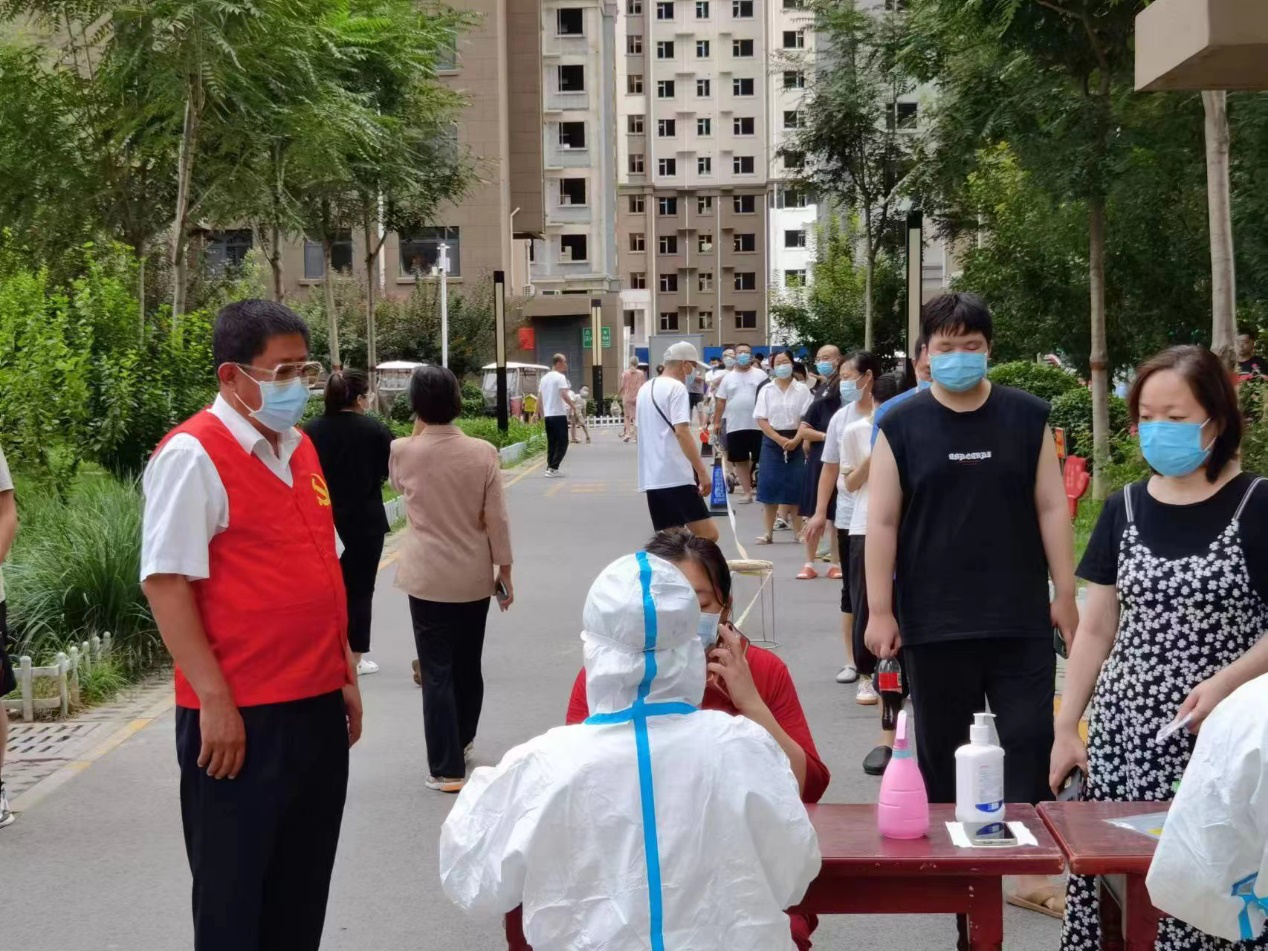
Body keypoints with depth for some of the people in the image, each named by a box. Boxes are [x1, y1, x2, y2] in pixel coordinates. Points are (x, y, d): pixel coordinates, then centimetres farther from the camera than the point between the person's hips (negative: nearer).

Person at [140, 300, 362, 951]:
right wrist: (213, 700, -19)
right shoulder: (193, 455, -12)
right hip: (241, 717, -8)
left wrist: (345, 673, 16)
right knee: (233, 894, 4)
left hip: (319, 705, 8)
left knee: (303, 885, 16)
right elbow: (165, 582, -17)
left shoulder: (300, 448, 12)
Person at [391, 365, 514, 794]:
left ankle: (447, 769, -1)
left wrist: (420, 431, 15)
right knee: (468, 664, 19)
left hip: (427, 577, -2)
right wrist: (504, 571, 5)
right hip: (474, 576, 2)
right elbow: (497, 519, -6)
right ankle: (462, 741, 39)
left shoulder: (402, 452, -10)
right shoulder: (482, 453, -9)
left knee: (436, 672, 2)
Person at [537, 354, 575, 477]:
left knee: (551, 443, 13)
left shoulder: (544, 378, 14)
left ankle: (550, 468, 10)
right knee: (562, 443, -2)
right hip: (559, 415, -7)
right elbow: (564, 394, -21)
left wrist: (540, 413, 23)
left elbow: (539, 398, 16)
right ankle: (553, 468, -10)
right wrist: (572, 406, -9)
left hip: (547, 415, 7)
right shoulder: (560, 377, -9)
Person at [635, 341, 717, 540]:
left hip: (651, 477, 9)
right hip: (676, 477, -9)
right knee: (708, 536, -9)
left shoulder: (646, 388, 18)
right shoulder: (676, 388, -8)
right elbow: (682, 433, -18)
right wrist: (702, 471, -19)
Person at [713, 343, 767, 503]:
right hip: (735, 426, 2)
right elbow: (721, 401, 9)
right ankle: (747, 492, 14)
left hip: (758, 425, -2)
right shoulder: (728, 377, 8)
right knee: (740, 460, 6)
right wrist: (717, 421, 4)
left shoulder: (760, 375, 3)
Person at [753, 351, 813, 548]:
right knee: (770, 486, -2)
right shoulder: (766, 390, 3)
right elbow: (761, 419, -2)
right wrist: (780, 440, -12)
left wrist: (795, 440, -16)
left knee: (796, 486, -1)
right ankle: (769, 532, 3)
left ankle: (799, 531, 7)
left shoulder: (802, 390, 1)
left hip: (796, 441, -1)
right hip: (772, 441, 1)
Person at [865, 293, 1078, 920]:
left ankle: (1030, 865, 8)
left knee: (1031, 741, 0)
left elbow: (1052, 508, 4)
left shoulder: (1027, 418, 3)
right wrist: (880, 611, -6)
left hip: (1021, 618, 1)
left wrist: (1065, 593, 1)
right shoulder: (901, 426, -1)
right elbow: (882, 522, -2)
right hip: (934, 621, 0)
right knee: (941, 748, 10)